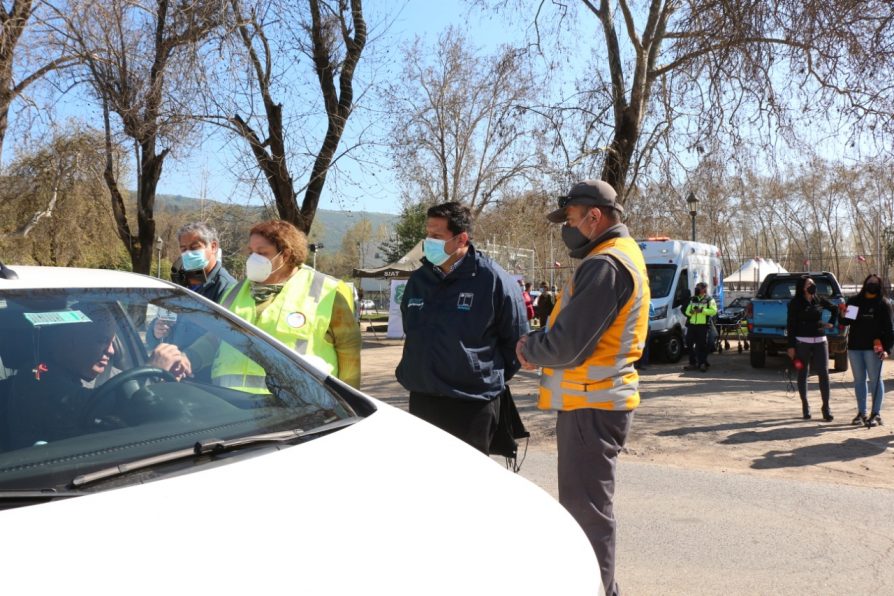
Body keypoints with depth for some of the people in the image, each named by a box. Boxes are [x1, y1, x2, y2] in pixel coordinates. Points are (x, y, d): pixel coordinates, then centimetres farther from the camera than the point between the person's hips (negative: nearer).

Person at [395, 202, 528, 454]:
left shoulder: (493, 280, -10)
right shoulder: (418, 279, 8)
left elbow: (517, 340, -2)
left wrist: (492, 380, 4)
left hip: (472, 407, -6)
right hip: (420, 402, 6)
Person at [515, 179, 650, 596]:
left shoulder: (606, 265, -19)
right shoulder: (620, 254, 15)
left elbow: (566, 345, -24)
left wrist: (528, 347, -5)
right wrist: (537, 344, 1)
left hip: (591, 405, -11)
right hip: (597, 400, 11)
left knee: (587, 510, -1)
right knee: (584, 505, 21)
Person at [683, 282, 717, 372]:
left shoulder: (709, 300, 2)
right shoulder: (693, 299, 18)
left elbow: (714, 311, -11)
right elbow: (687, 311, 18)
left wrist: (702, 310, -18)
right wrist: (691, 311, -5)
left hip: (703, 325, -5)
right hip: (691, 325, 5)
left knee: (702, 345, -4)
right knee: (690, 344, 5)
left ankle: (702, 363, 3)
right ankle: (692, 363, 13)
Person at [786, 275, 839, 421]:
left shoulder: (819, 300, 7)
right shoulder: (795, 303, -3)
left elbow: (835, 309, 27)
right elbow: (790, 325, -4)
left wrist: (831, 323, 14)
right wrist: (791, 346, -8)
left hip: (820, 341, 3)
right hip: (802, 342, -3)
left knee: (824, 373, -3)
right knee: (802, 374, 5)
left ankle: (826, 407, 2)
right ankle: (805, 405, 16)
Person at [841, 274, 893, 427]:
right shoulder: (854, 301, 10)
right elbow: (845, 322, 14)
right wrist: (843, 316, -10)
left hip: (873, 347, -4)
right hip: (854, 346, 4)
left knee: (875, 379, -3)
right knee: (859, 379, 9)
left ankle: (876, 413, 1)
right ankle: (861, 413, 16)